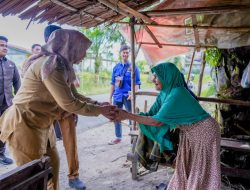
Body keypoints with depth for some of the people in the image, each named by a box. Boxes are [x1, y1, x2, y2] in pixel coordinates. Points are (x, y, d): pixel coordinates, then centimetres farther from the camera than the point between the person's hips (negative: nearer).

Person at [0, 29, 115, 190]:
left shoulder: (62, 65, 7)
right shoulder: (50, 64, -24)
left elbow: (75, 96, 9)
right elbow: (69, 103, -25)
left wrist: (101, 105, 1)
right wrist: (99, 110, -13)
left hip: (42, 123, 9)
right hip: (25, 124, -9)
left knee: (52, 163, 18)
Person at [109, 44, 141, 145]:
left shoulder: (133, 67, -1)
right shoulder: (116, 67, 10)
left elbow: (137, 83, -4)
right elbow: (113, 83, 13)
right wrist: (110, 97, 12)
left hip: (128, 96, -4)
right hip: (117, 96, 4)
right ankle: (118, 137, 25)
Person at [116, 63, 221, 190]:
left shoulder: (176, 94, -30)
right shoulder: (165, 93, -4)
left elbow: (157, 121, -30)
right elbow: (150, 115, -5)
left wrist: (128, 116, -29)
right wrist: (124, 113, -15)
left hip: (203, 133, -8)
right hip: (189, 133, 8)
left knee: (201, 171, 7)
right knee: (185, 168, 16)